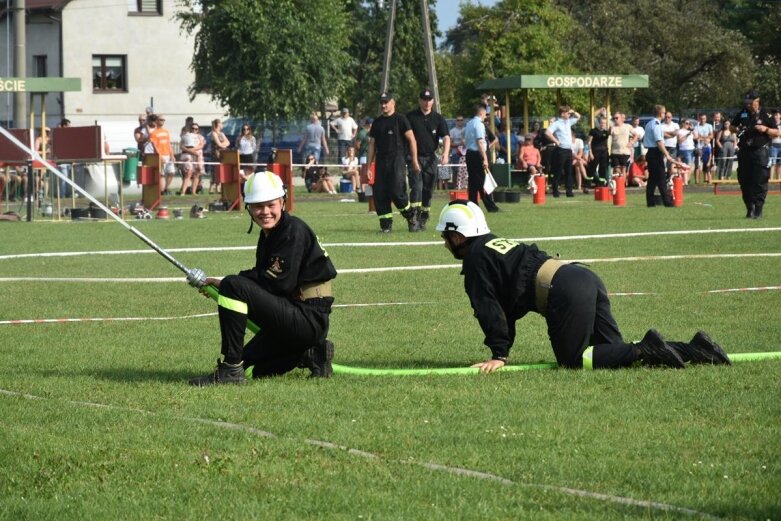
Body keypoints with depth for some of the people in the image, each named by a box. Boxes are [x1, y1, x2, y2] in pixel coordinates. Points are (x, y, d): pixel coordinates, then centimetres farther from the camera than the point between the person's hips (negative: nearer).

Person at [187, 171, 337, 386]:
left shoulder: (293, 230, -14)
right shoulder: (269, 234, 15)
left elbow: (276, 282, -20)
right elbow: (260, 278, 11)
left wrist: (223, 284, -13)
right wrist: (214, 284, -4)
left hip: (309, 318, -10)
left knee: (233, 286, -23)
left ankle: (231, 369, -21)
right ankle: (311, 356, 17)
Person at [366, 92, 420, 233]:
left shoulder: (400, 119, 0)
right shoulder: (377, 123, 16)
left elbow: (411, 140, -2)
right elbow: (372, 144, 17)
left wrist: (414, 160, -8)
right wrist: (368, 166, 11)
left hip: (396, 159, -5)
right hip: (380, 161, 5)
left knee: (396, 192, -14)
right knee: (379, 193, -2)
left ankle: (411, 217, 7)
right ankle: (386, 224, 5)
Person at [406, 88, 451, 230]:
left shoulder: (438, 118, 5)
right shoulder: (411, 117, 3)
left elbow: (446, 137, -3)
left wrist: (445, 154, -19)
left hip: (431, 158, 2)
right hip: (414, 157, -2)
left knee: (428, 190, 6)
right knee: (416, 186, -16)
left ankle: (423, 220, 16)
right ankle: (414, 218, -22)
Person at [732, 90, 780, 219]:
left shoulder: (766, 115, -1)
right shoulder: (742, 114, 11)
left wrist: (766, 129, -16)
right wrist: (737, 130, 2)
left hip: (760, 152, -5)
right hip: (744, 152, 5)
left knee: (760, 183, -8)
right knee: (744, 182, 7)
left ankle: (758, 210, -6)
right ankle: (749, 208, 18)